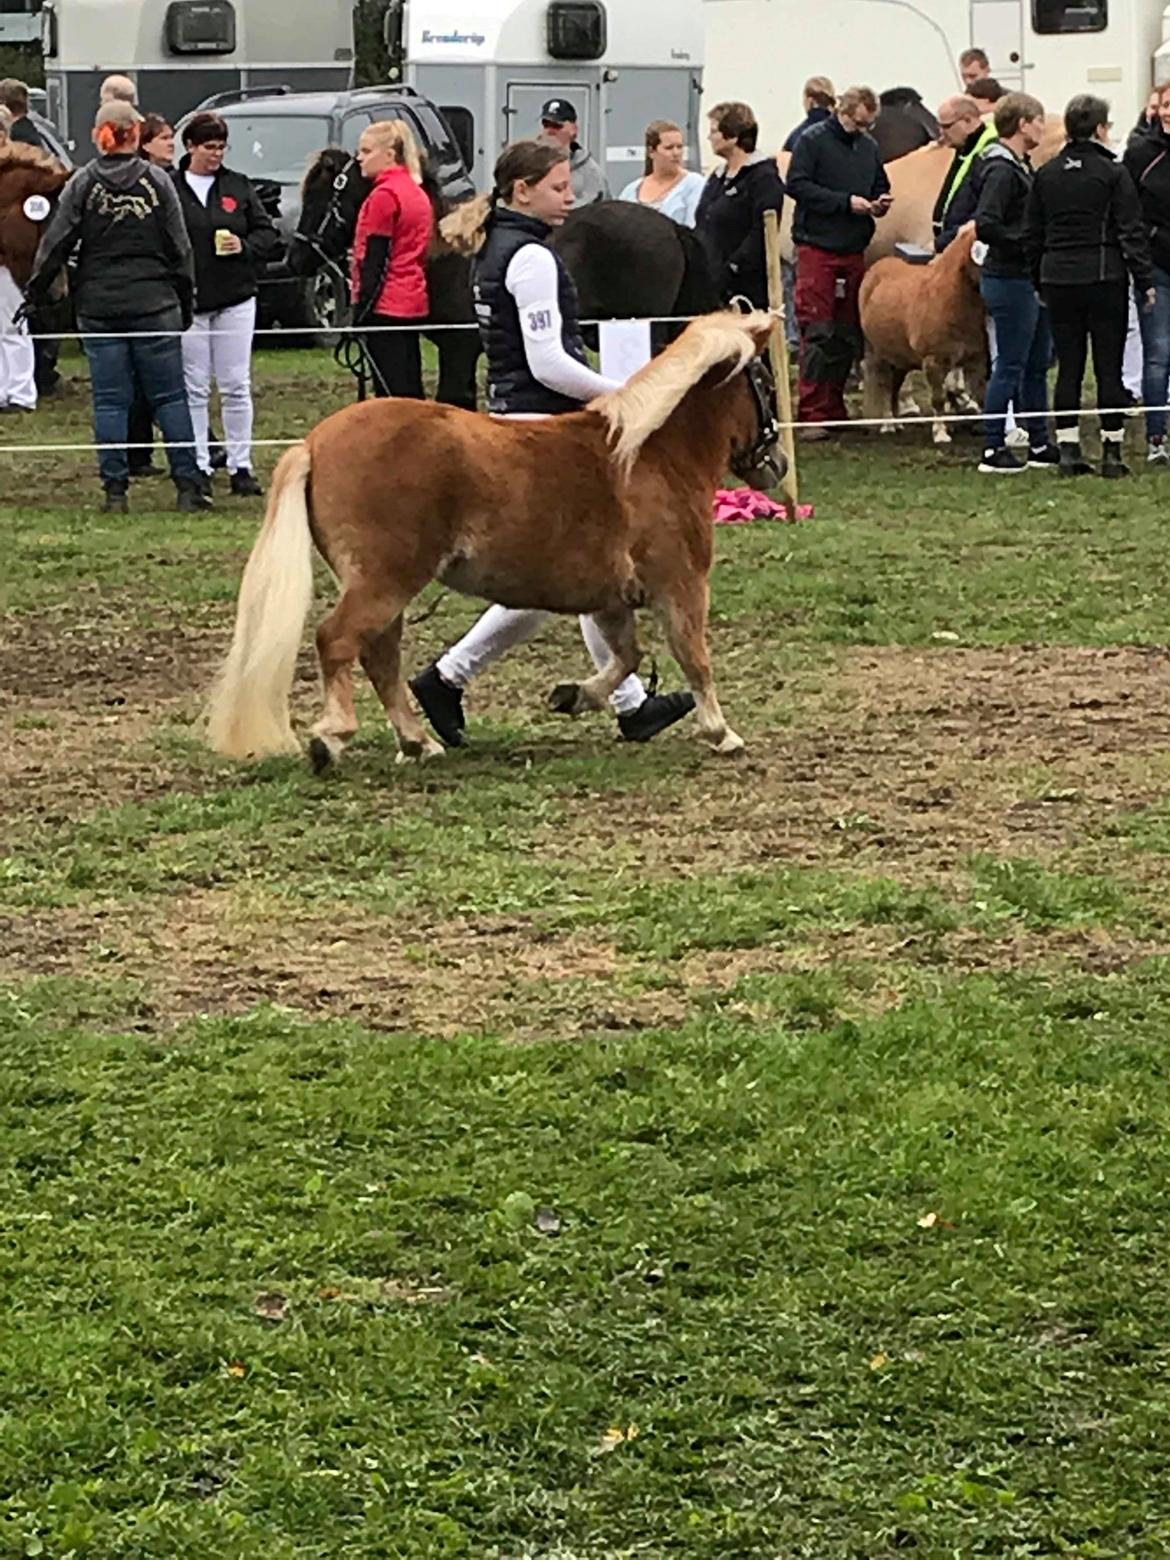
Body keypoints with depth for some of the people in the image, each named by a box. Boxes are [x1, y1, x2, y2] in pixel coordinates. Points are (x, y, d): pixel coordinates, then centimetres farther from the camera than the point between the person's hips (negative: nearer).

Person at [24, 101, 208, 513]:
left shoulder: (81, 185, -3)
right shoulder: (156, 182, -2)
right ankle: (188, 486, 3)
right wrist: (186, 301, 10)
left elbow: (56, 244, -2)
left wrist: (35, 293, 7)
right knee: (170, 397, 5)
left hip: (99, 307, 0)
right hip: (153, 304, 0)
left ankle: (115, 490, 3)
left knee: (110, 401, 5)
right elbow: (179, 246, 2)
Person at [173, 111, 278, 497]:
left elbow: (268, 233, 10)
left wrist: (245, 246, -10)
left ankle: (241, 466, 9)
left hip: (236, 299, 2)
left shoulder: (239, 187, 8)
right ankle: (199, 467, 9)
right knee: (194, 388, 2)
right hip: (188, 302, -2)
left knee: (236, 386, 4)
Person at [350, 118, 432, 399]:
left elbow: (375, 260, -15)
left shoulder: (384, 195, -13)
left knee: (391, 394, -9)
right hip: (413, 304, 9)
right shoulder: (417, 193, 14)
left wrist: (361, 310, -14)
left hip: (385, 306, -9)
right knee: (411, 392, 10)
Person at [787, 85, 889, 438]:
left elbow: (880, 186, 25)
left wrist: (880, 203, 1)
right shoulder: (813, 140, -4)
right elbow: (797, 184, -12)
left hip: (854, 250, 6)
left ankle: (834, 409, 14)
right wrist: (846, 201, -16)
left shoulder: (868, 147, 14)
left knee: (847, 335, 7)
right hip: (817, 249, -6)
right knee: (817, 334, -9)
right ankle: (812, 414, -9)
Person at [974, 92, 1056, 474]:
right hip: (1010, 280, -10)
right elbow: (985, 226, -27)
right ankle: (993, 451, 3)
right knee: (1010, 367, -4)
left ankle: (1039, 445, 23)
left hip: (1028, 280, 10)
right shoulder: (1002, 170, -17)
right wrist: (1027, 244, -20)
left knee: (1038, 364, 15)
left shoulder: (1021, 167, 13)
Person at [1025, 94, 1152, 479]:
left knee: (1068, 368, 7)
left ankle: (1068, 450, 4)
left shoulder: (1045, 175, 6)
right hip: (1104, 277, -4)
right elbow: (1131, 231, -8)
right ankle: (1112, 452, 2)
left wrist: (1039, 282, 17)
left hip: (1057, 278, 4)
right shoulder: (1112, 173, -7)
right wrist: (1145, 280, -3)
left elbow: (1032, 235, 10)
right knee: (1108, 367, 1)